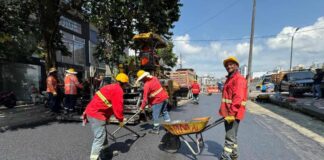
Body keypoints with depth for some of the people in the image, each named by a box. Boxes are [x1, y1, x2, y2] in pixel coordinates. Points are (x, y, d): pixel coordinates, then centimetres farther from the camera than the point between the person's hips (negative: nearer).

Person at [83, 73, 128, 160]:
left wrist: (107, 117, 29)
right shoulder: (118, 90, -13)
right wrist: (121, 119, -2)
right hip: (97, 114, -10)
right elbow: (118, 107, -17)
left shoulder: (111, 87, 18)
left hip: (92, 111, 10)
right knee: (100, 138, -5)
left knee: (102, 134, 23)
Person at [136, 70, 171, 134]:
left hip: (158, 100, -8)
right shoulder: (154, 78, 4)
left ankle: (156, 129, 17)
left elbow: (145, 98, -16)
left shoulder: (147, 85, -17)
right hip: (164, 97, 8)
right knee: (164, 112, 21)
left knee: (155, 115, 6)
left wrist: (142, 107, -6)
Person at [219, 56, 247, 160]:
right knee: (232, 136, 21)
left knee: (230, 137, -2)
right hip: (228, 112, 10)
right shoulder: (229, 79, 17)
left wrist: (231, 113, -28)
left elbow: (238, 98, -24)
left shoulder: (239, 79, -14)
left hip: (233, 114, -10)